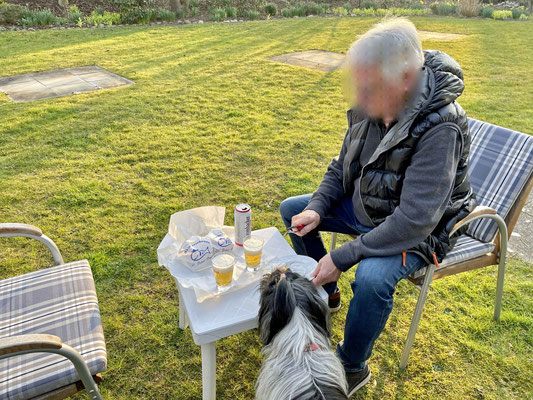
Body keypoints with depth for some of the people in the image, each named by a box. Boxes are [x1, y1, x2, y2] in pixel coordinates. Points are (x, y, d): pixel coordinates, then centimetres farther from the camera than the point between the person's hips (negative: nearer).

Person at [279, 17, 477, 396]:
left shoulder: (440, 129, -32)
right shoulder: (372, 107, -10)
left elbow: (415, 220, -35)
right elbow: (342, 166, 4)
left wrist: (343, 257, -32)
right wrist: (317, 208, -10)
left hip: (418, 231, -7)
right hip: (365, 208, 8)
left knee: (372, 278, -36)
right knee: (292, 209, 10)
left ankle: (353, 368, -5)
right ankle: (326, 294, 26)